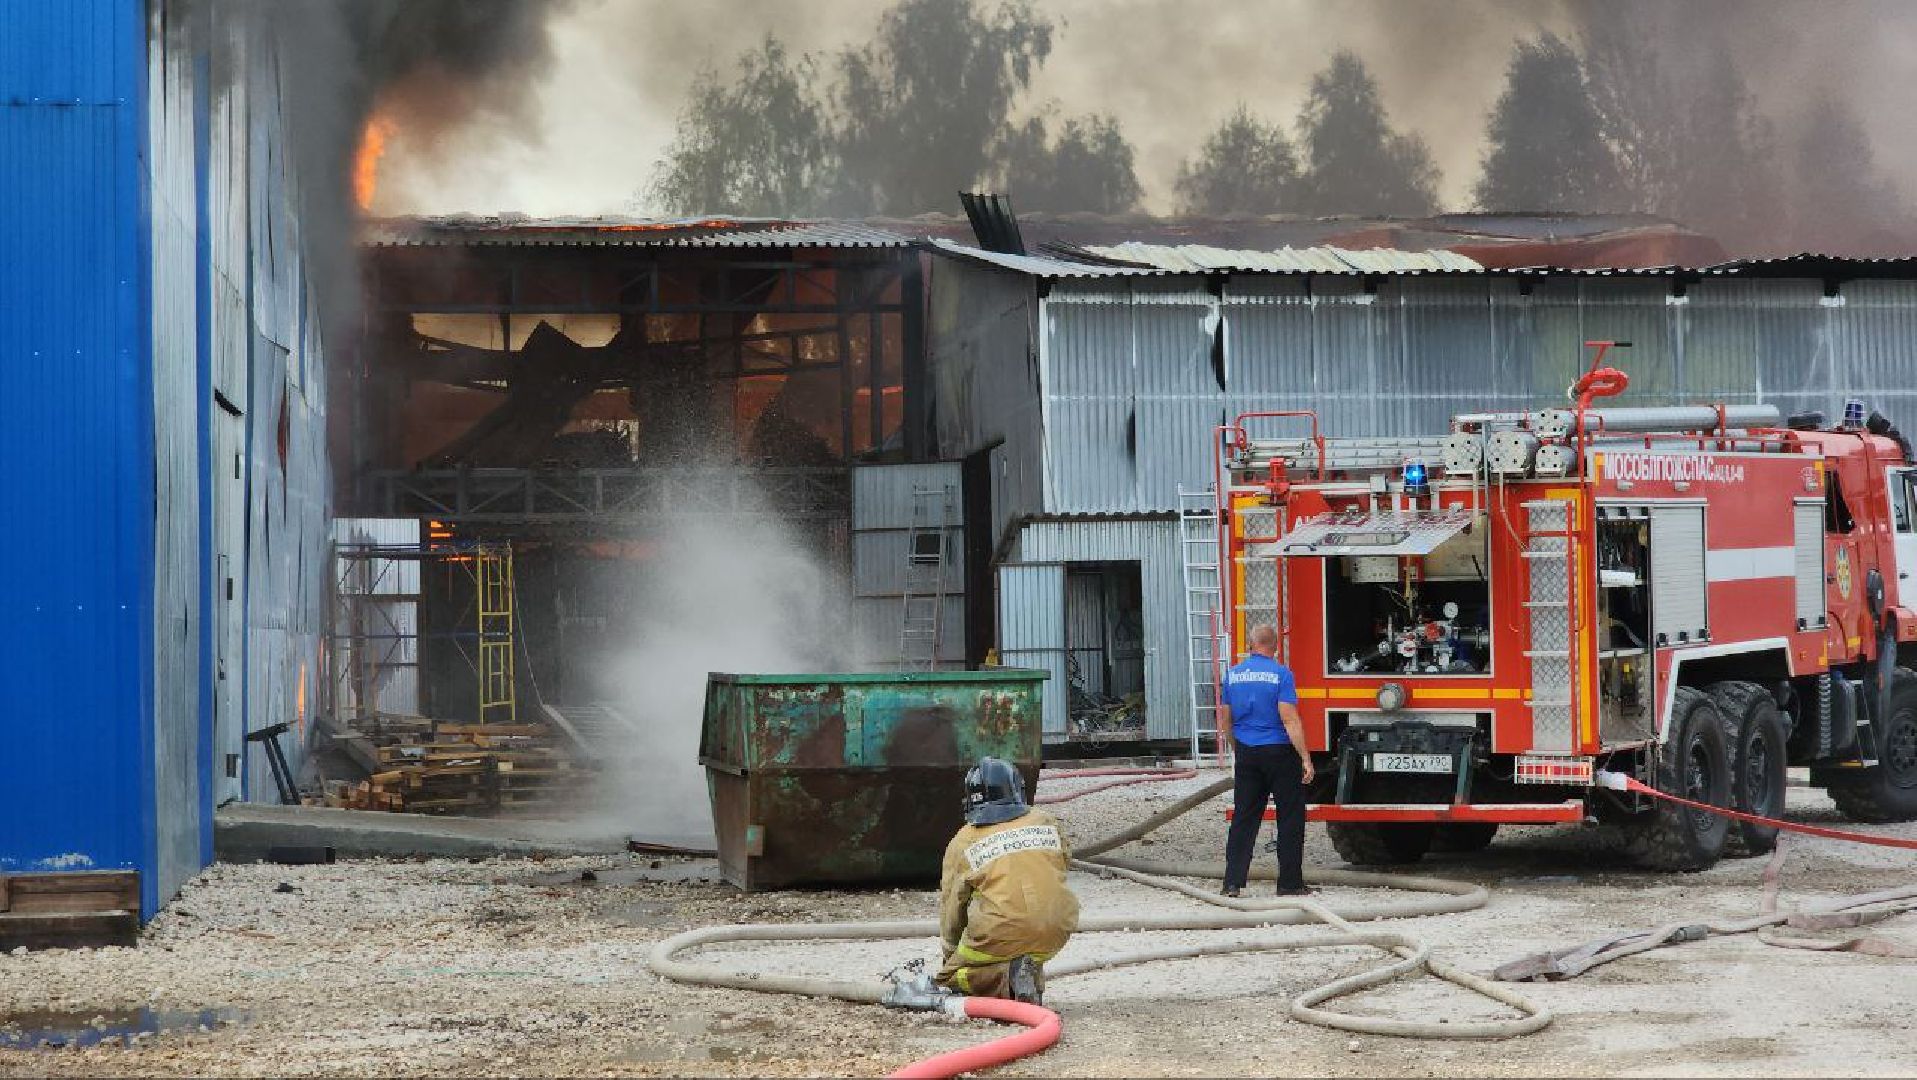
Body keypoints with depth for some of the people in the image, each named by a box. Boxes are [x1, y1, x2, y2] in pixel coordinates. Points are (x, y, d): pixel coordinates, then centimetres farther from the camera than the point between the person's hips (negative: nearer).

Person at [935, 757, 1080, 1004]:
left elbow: (951, 905, 13)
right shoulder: (1047, 823, 12)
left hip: (999, 934, -3)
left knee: (950, 976, 18)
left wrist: (950, 954, 28)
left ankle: (1003, 982, -9)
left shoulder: (961, 843, 7)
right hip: (1056, 933, 3)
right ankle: (1034, 976, 2)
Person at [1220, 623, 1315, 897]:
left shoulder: (1233, 674, 5)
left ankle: (1233, 881, 4)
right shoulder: (1280, 674, -12)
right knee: (1290, 818, 5)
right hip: (1279, 752, -5)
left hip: (1246, 754, 5)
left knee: (1243, 818, 9)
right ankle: (1289, 882, 6)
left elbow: (1225, 718, 11)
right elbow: (1289, 719, -17)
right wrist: (1306, 758, -15)